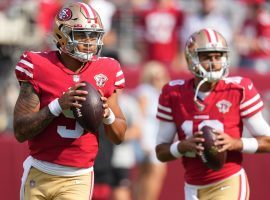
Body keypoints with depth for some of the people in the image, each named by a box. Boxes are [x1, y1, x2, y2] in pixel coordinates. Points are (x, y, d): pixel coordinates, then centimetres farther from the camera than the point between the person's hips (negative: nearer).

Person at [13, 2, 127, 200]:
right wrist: (58, 105, -23)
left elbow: (119, 137, 9)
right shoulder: (39, 68, -7)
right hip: (39, 174, -1)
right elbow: (20, 132, -12)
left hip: (77, 179, 1)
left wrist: (107, 114, -13)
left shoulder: (104, 72, 2)